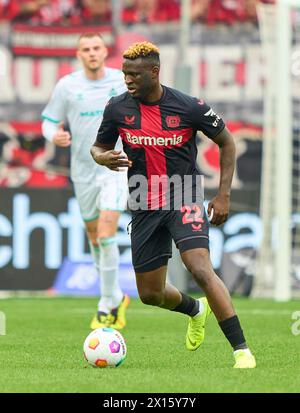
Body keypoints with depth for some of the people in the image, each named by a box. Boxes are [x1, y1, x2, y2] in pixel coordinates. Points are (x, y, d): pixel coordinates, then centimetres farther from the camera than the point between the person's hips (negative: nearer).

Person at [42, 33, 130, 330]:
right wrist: (55, 136, -16)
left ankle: (107, 307, -6)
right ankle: (117, 298, 32)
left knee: (106, 236, -16)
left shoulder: (123, 81, -1)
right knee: (94, 239, 12)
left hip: (115, 168, -3)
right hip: (83, 171, 3)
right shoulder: (67, 86, -1)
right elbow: (49, 121, 4)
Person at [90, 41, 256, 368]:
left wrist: (223, 195, -4)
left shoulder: (190, 107, -13)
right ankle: (196, 310, 46)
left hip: (184, 200, -4)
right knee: (150, 294, 11)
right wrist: (104, 158, -15)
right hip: (144, 208, 4)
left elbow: (226, 142, 2)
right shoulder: (117, 108, -5)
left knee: (200, 269, -27)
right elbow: (98, 147, 11)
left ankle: (242, 350, -22)